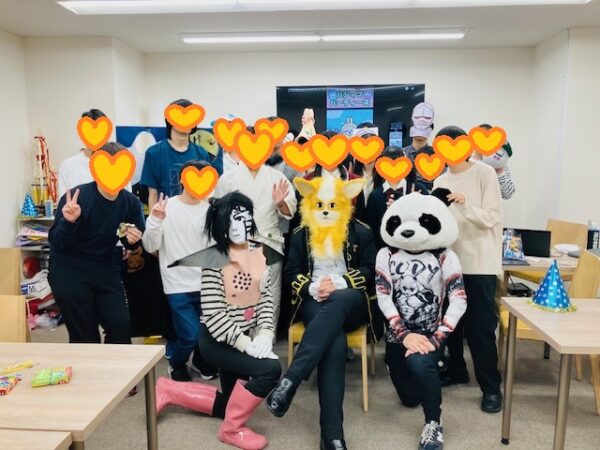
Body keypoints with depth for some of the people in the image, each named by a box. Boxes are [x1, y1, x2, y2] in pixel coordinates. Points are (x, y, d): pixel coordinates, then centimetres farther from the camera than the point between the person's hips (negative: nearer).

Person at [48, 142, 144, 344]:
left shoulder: (131, 202, -7)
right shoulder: (76, 197, -19)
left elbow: (133, 244, 7)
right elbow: (56, 243, -19)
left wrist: (133, 240, -16)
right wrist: (68, 222, -37)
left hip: (104, 270, 4)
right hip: (69, 271, -3)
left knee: (121, 326, 2)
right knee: (84, 337, 5)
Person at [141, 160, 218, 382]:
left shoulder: (209, 209, 1)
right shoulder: (166, 207, -5)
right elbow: (150, 247, -7)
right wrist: (155, 221, -21)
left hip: (206, 283, 3)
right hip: (179, 285, -3)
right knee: (191, 335, -6)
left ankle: (202, 360, 40)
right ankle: (177, 363, 28)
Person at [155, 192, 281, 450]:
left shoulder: (258, 254, -1)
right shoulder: (215, 259, -20)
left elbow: (265, 299, 1)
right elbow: (213, 315, -23)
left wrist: (265, 334, -14)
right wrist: (248, 345, -25)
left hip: (240, 339, 8)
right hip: (217, 340, -8)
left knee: (229, 403, 19)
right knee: (270, 369, -25)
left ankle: (168, 390, 35)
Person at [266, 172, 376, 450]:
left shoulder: (361, 233, 11)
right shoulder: (301, 235, 14)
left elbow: (370, 271, 4)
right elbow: (291, 275, 9)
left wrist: (340, 283, -14)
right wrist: (312, 288, -13)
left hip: (351, 302, 0)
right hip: (315, 302, 0)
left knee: (337, 301, -41)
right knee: (335, 343, -35)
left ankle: (289, 380, -47)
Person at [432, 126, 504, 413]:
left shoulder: (485, 173, -4)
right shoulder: (440, 182, 11)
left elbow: (491, 218, -11)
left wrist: (465, 205, -26)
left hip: (479, 262, -5)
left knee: (480, 326, -2)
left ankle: (491, 387, 12)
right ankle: (456, 371, 30)